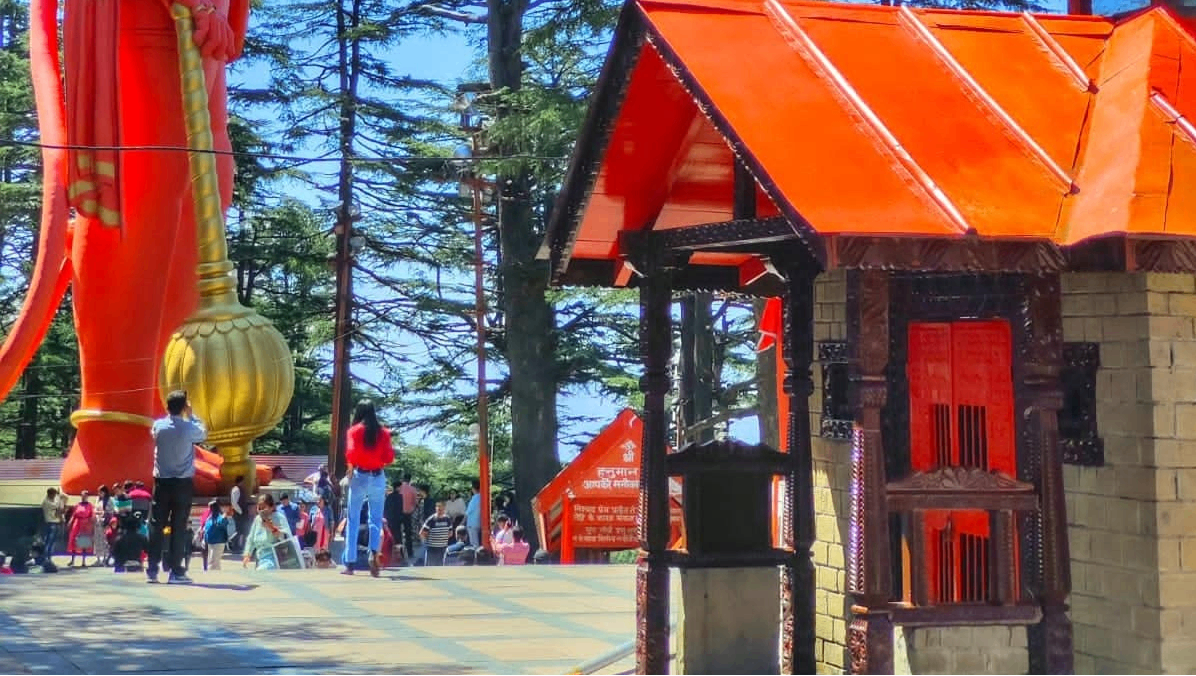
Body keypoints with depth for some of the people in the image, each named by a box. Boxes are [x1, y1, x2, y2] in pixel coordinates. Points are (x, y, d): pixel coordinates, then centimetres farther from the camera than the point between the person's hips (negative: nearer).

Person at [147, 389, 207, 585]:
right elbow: (204, 433, 11)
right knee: (179, 527, 0)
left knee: (156, 525, 6)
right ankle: (176, 572, -1)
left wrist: (169, 413, 20)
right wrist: (191, 414, 17)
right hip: (183, 483, -2)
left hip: (162, 482, 2)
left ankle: (152, 570, 6)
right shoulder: (190, 428, -11)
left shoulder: (159, 426, -4)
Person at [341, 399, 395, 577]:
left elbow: (351, 454, -11)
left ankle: (350, 564, 5)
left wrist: (350, 469, 6)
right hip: (378, 477, 2)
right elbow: (388, 458, 1)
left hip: (360, 477, -2)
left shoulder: (354, 431, -3)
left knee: (353, 521, 5)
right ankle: (373, 552, -18)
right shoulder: (383, 432, 4)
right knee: (376, 519, 8)